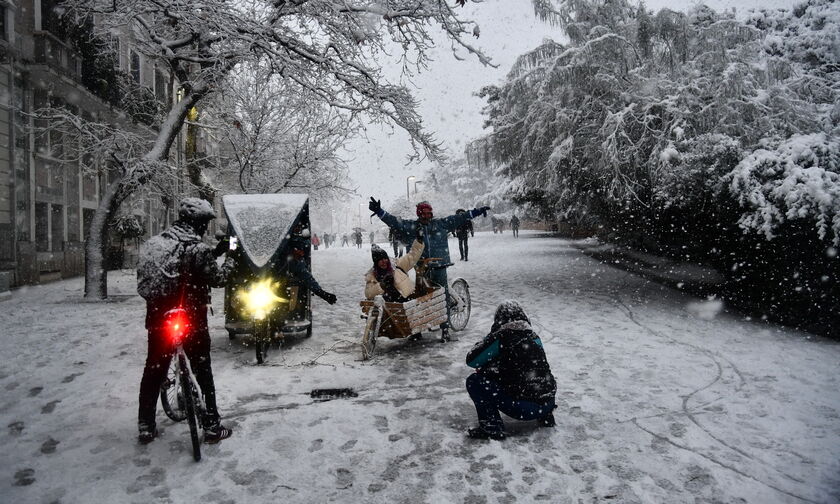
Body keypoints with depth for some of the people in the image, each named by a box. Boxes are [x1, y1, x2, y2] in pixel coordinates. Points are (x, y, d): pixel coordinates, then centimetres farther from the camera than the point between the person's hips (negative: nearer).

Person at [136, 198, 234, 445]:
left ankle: (146, 427, 26)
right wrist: (229, 260, 6)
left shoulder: (156, 242, 4)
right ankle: (212, 427, 15)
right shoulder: (198, 248, -17)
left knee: (153, 371, 17)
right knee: (203, 372, 8)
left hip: (158, 319, 6)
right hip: (192, 320, -5)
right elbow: (216, 278, -11)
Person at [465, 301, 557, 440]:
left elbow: (472, 360, -2)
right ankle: (545, 415, 26)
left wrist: (488, 339, 15)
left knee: (474, 381, -1)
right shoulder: (534, 337, 9)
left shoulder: (501, 337, -9)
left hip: (526, 408, -7)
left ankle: (491, 427, -3)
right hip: (548, 402, 7)